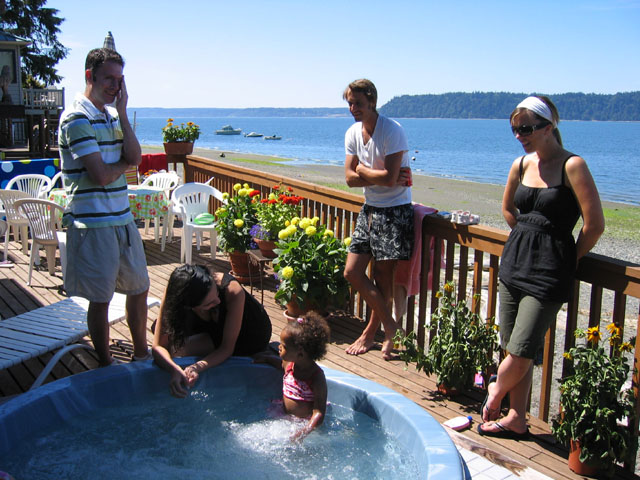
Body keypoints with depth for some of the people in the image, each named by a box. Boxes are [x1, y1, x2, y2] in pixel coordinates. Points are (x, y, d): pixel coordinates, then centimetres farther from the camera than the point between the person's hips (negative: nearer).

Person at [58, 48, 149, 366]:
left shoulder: (111, 116, 12)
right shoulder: (77, 119, -13)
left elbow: (135, 157, -1)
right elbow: (101, 175, -20)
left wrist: (122, 113, -6)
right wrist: (124, 163, 0)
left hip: (122, 218, 8)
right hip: (92, 223, -8)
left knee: (138, 288, 16)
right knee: (100, 299, 3)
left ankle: (141, 355, 33)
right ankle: (106, 368, 20)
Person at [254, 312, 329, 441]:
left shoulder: (317, 377, -21)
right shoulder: (289, 363, 0)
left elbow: (319, 413, -26)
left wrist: (304, 432, -39)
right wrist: (265, 358, 34)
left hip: (305, 423, -6)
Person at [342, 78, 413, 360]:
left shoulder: (392, 131, -16)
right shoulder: (353, 133, 6)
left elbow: (389, 178, -22)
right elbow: (350, 179, 1)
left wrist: (362, 170, -6)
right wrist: (380, 177, -13)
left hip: (395, 210, -7)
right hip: (370, 208, 7)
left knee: (383, 274, -1)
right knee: (352, 272, 2)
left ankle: (371, 332, 18)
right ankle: (390, 326, 16)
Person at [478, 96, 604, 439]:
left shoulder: (572, 166, -12)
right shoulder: (521, 165, 7)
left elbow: (595, 224, -12)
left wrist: (568, 259, -1)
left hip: (549, 271, -6)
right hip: (514, 260, 6)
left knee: (521, 352, -5)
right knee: (513, 348, 10)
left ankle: (495, 392, 26)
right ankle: (516, 420, 24)